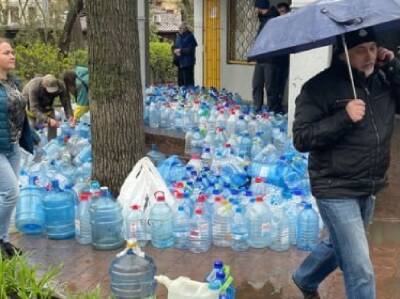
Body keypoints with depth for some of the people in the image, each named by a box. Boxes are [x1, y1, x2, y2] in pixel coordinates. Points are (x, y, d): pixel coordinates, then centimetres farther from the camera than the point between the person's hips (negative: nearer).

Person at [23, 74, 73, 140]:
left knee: (53, 124, -7)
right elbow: (34, 108, -45)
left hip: (46, 104, 3)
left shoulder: (60, 85, -32)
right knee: (32, 126, -12)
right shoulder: (34, 87, -43)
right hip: (30, 103, -3)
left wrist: (70, 116, -46)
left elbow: (66, 102, -28)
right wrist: (48, 120, -56)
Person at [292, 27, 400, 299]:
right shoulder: (321, 87, -15)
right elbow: (301, 139, -18)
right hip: (336, 190, -7)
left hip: (368, 189, 7)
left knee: (340, 246, 27)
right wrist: (344, 118, -28)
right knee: (361, 271, -5)